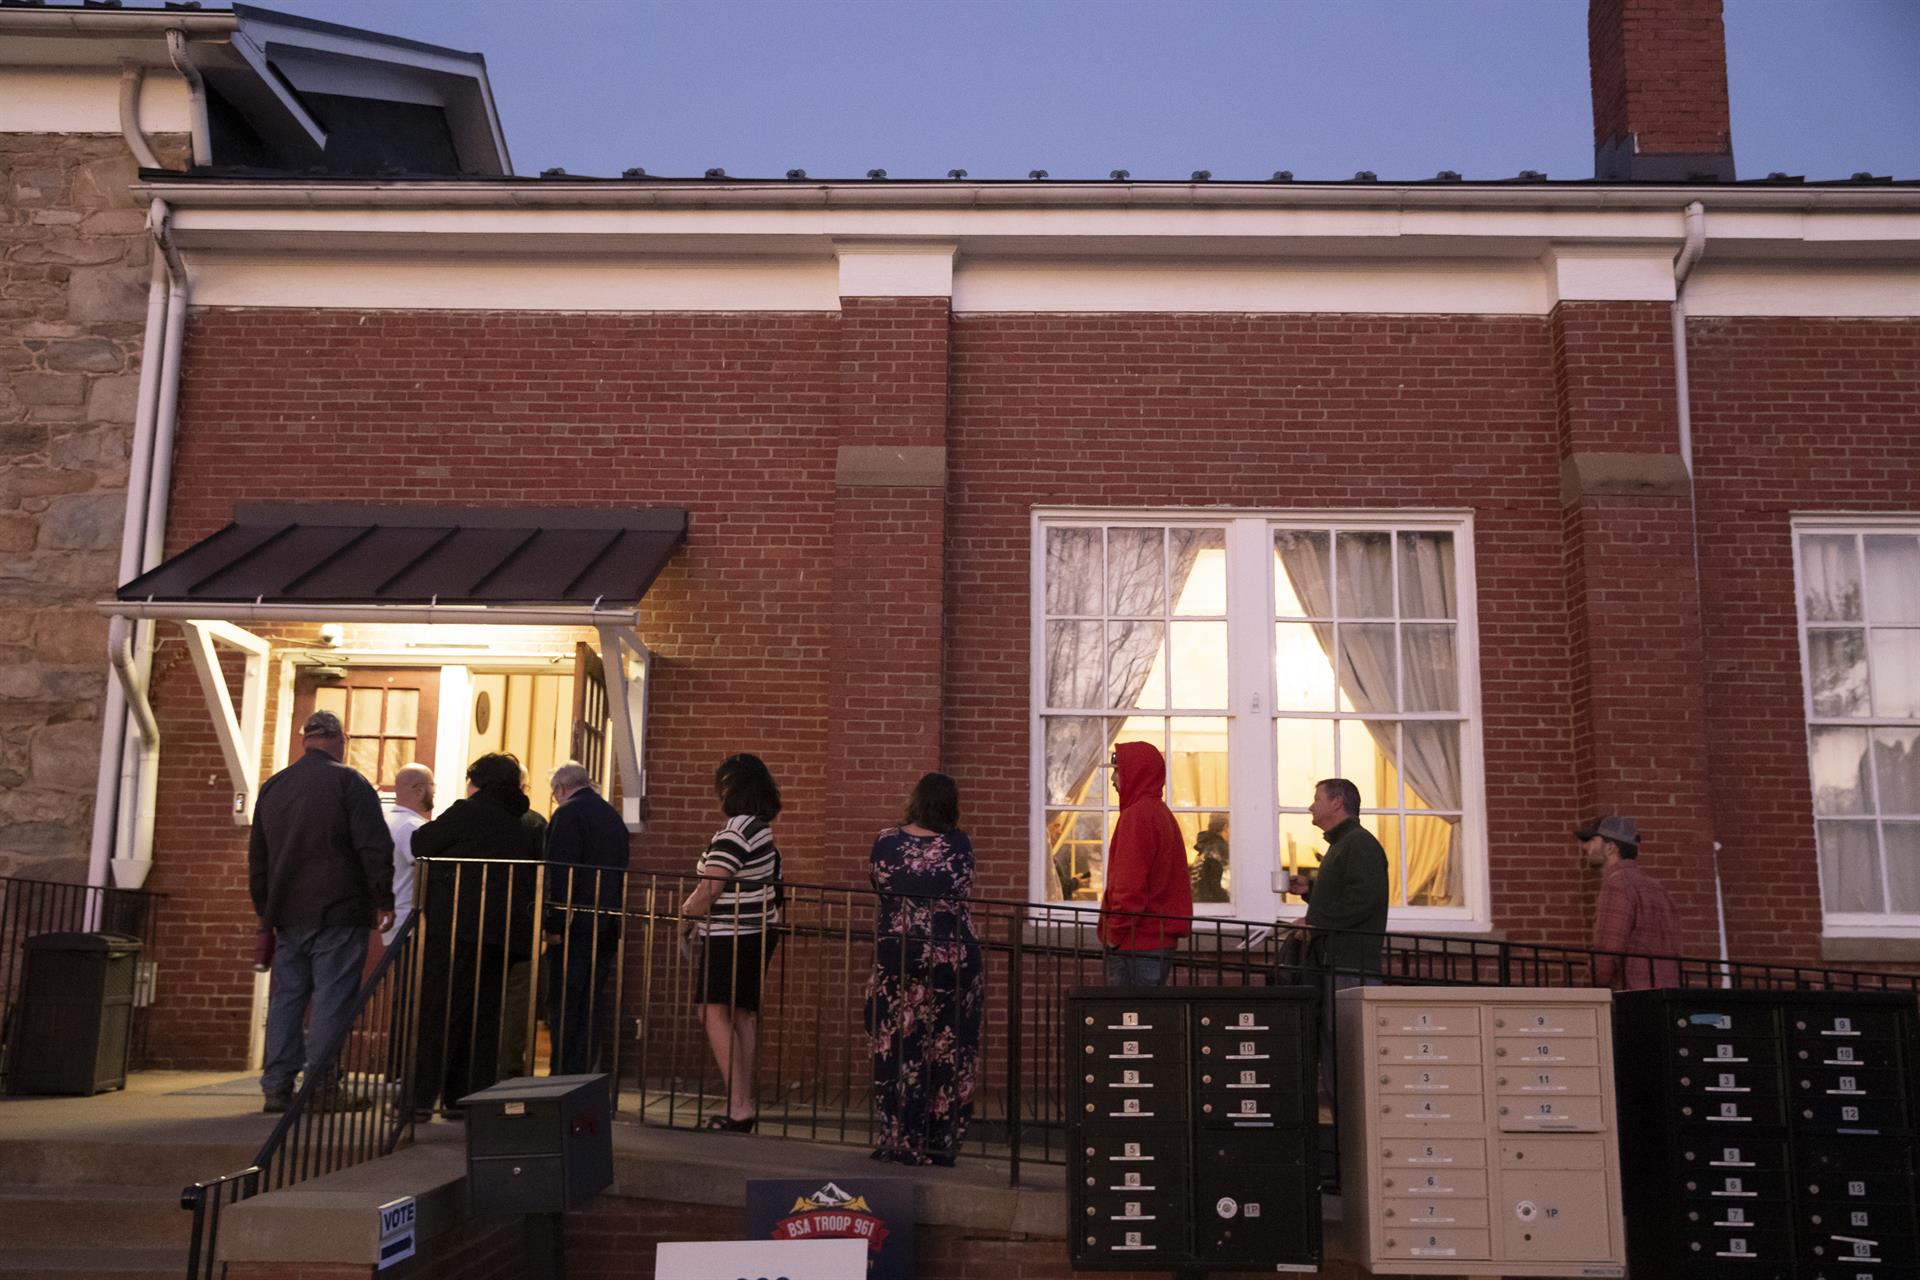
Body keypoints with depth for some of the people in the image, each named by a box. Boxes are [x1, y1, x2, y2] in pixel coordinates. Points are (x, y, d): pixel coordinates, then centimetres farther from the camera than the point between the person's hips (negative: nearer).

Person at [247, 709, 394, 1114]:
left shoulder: (272, 787, 14)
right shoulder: (349, 783, -6)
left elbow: (257, 855, 20)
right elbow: (375, 848, -13)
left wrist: (264, 908, 26)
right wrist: (383, 901, -7)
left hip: (287, 913, 6)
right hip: (339, 912, -6)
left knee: (287, 996, 11)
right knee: (332, 1000, -3)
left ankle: (277, 1086, 11)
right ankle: (321, 1087, -4)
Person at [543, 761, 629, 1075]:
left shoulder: (568, 813, -7)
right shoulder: (614, 817, 17)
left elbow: (561, 872, -16)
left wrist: (554, 925, -15)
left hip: (577, 923, -7)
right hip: (608, 925, 8)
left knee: (564, 1002, -3)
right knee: (594, 1000, 10)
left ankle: (564, 1075, -3)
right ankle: (586, 1071, 13)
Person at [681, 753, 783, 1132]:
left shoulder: (736, 830, -18)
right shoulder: (762, 829, 12)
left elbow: (710, 888, -22)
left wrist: (685, 912, -3)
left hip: (731, 936, -10)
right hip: (758, 931, 10)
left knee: (714, 1012, -6)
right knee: (743, 1015, 12)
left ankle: (738, 1105, -9)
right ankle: (743, 1103, 17)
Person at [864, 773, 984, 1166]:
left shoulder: (886, 841, -3)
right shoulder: (959, 845, -7)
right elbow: (965, 889, 7)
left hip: (896, 958, 1)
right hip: (952, 958, -1)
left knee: (897, 1050, 8)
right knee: (949, 1054, 8)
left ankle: (902, 1143, 12)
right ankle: (942, 1144, 14)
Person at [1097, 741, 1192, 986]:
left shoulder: (1136, 815, -13)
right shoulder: (1164, 815, 17)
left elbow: (1130, 886, -19)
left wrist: (1114, 935, -12)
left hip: (1136, 947, -10)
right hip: (1162, 944, 10)